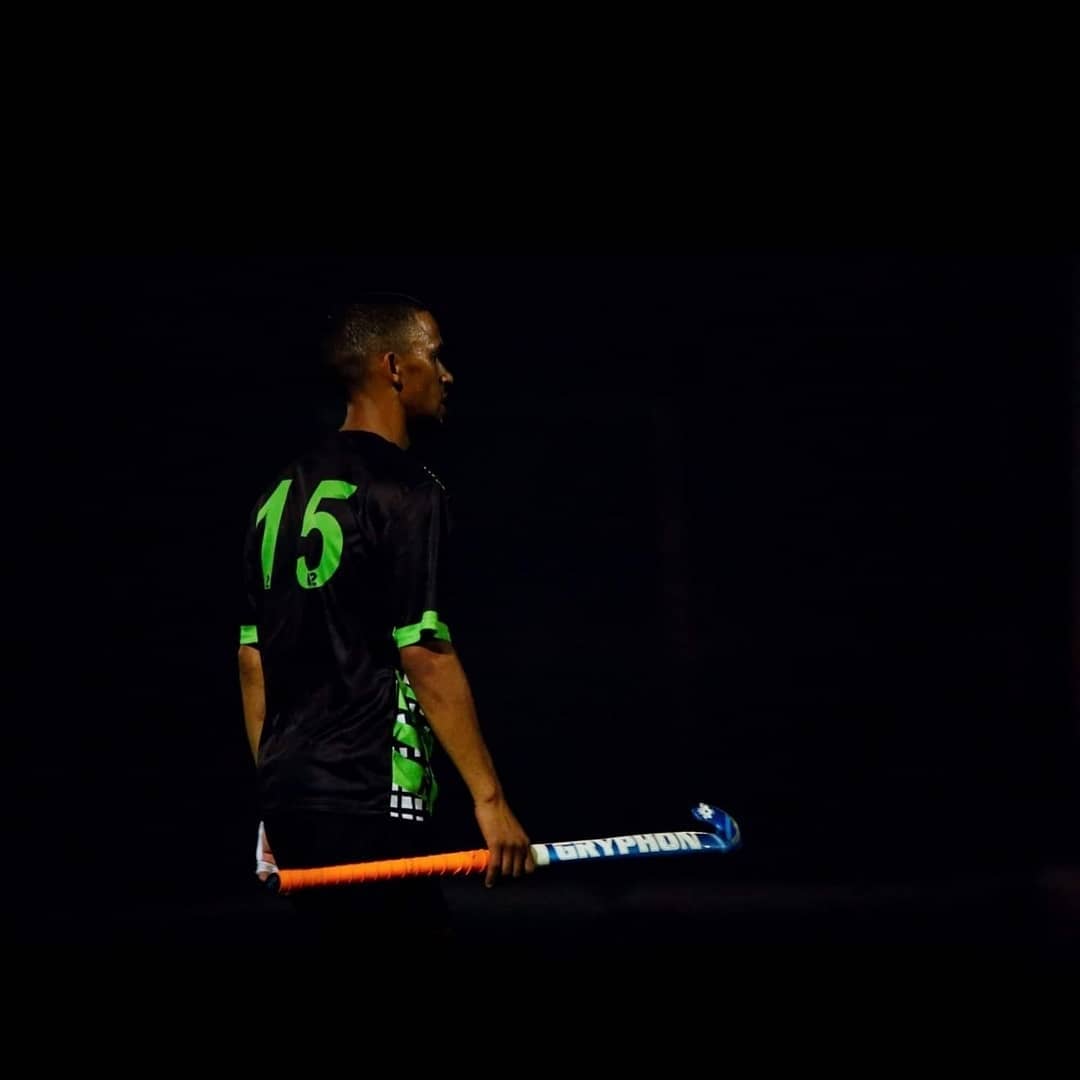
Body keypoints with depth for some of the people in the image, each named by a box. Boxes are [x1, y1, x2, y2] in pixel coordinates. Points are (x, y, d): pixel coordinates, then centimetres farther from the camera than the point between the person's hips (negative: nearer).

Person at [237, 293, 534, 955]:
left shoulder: (283, 494, 15)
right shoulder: (407, 490, -9)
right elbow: (425, 656, -16)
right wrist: (489, 798, -14)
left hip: (287, 796, 9)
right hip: (369, 800, -9)